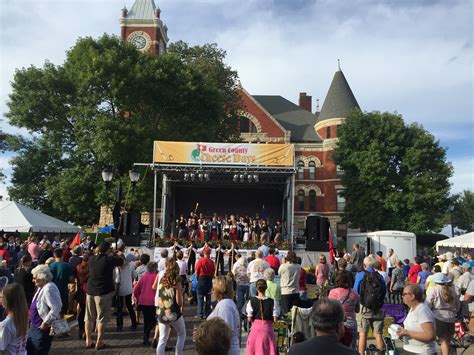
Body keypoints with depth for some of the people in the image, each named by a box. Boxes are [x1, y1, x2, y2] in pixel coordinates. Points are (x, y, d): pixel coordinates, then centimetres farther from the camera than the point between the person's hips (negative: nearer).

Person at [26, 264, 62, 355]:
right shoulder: (41, 288, 9)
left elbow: (56, 309, -30)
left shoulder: (49, 288, -23)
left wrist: (45, 323, -22)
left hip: (43, 329, -10)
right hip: (34, 327, 10)